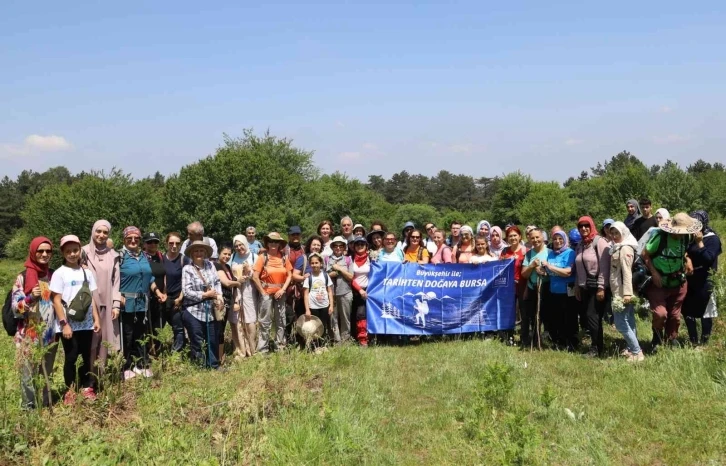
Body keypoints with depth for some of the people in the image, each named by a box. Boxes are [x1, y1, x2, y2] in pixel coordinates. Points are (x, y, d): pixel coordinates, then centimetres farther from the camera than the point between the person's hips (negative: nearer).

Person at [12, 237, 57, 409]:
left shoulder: (54, 275, 6)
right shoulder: (23, 277, -5)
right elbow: (15, 307, -7)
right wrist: (30, 298, -24)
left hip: (50, 334, 4)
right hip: (28, 335, -4)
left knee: (48, 373, 12)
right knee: (28, 374, -2)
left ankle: (48, 404, 22)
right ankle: (28, 408, 8)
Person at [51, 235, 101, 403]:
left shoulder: (87, 273, 8)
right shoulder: (59, 273, -6)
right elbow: (56, 301, -9)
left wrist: (96, 319, 5)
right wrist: (64, 324, -14)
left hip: (86, 324, 4)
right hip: (68, 325, -4)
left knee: (87, 356, 9)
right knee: (71, 358, 3)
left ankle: (86, 387, 20)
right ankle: (70, 391, 15)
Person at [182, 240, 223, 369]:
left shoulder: (210, 265, 5)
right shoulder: (187, 269, -10)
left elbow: (217, 282, 6)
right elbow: (186, 291, -15)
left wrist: (219, 296, -10)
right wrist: (205, 294, -12)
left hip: (209, 311, 5)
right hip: (193, 312, -5)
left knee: (213, 340, 14)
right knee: (197, 343, 4)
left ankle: (214, 366, 29)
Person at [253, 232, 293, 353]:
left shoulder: (284, 257, 2)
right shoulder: (263, 257, -6)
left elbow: (289, 275, 4)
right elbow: (255, 277, -9)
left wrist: (283, 289, -7)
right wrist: (263, 292, -9)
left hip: (280, 293, 3)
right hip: (266, 293, -3)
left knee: (281, 321, 10)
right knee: (265, 322, 0)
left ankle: (280, 347, 21)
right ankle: (263, 349, 7)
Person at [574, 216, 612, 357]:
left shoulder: (599, 241, -9)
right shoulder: (580, 245, 13)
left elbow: (604, 266, -14)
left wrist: (601, 288, -17)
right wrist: (578, 286, 13)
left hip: (598, 286, -7)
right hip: (585, 287, 7)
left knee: (592, 315, -8)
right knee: (586, 315, 6)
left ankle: (596, 347, 4)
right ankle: (598, 345, 16)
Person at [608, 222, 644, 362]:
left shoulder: (625, 249, -14)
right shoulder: (617, 248, 15)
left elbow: (627, 272, -21)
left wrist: (627, 293, -26)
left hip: (622, 292, -10)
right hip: (619, 291, 10)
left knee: (621, 323, -9)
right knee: (628, 321, 13)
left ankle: (637, 352, -5)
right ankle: (631, 348, 20)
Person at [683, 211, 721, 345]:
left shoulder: (713, 239, -8)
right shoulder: (692, 238, 11)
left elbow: (708, 258, -20)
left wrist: (700, 242, -20)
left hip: (705, 281, -7)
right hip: (690, 279, 7)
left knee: (704, 312, 3)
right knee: (687, 310, 9)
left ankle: (704, 343, 13)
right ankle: (693, 342, 20)